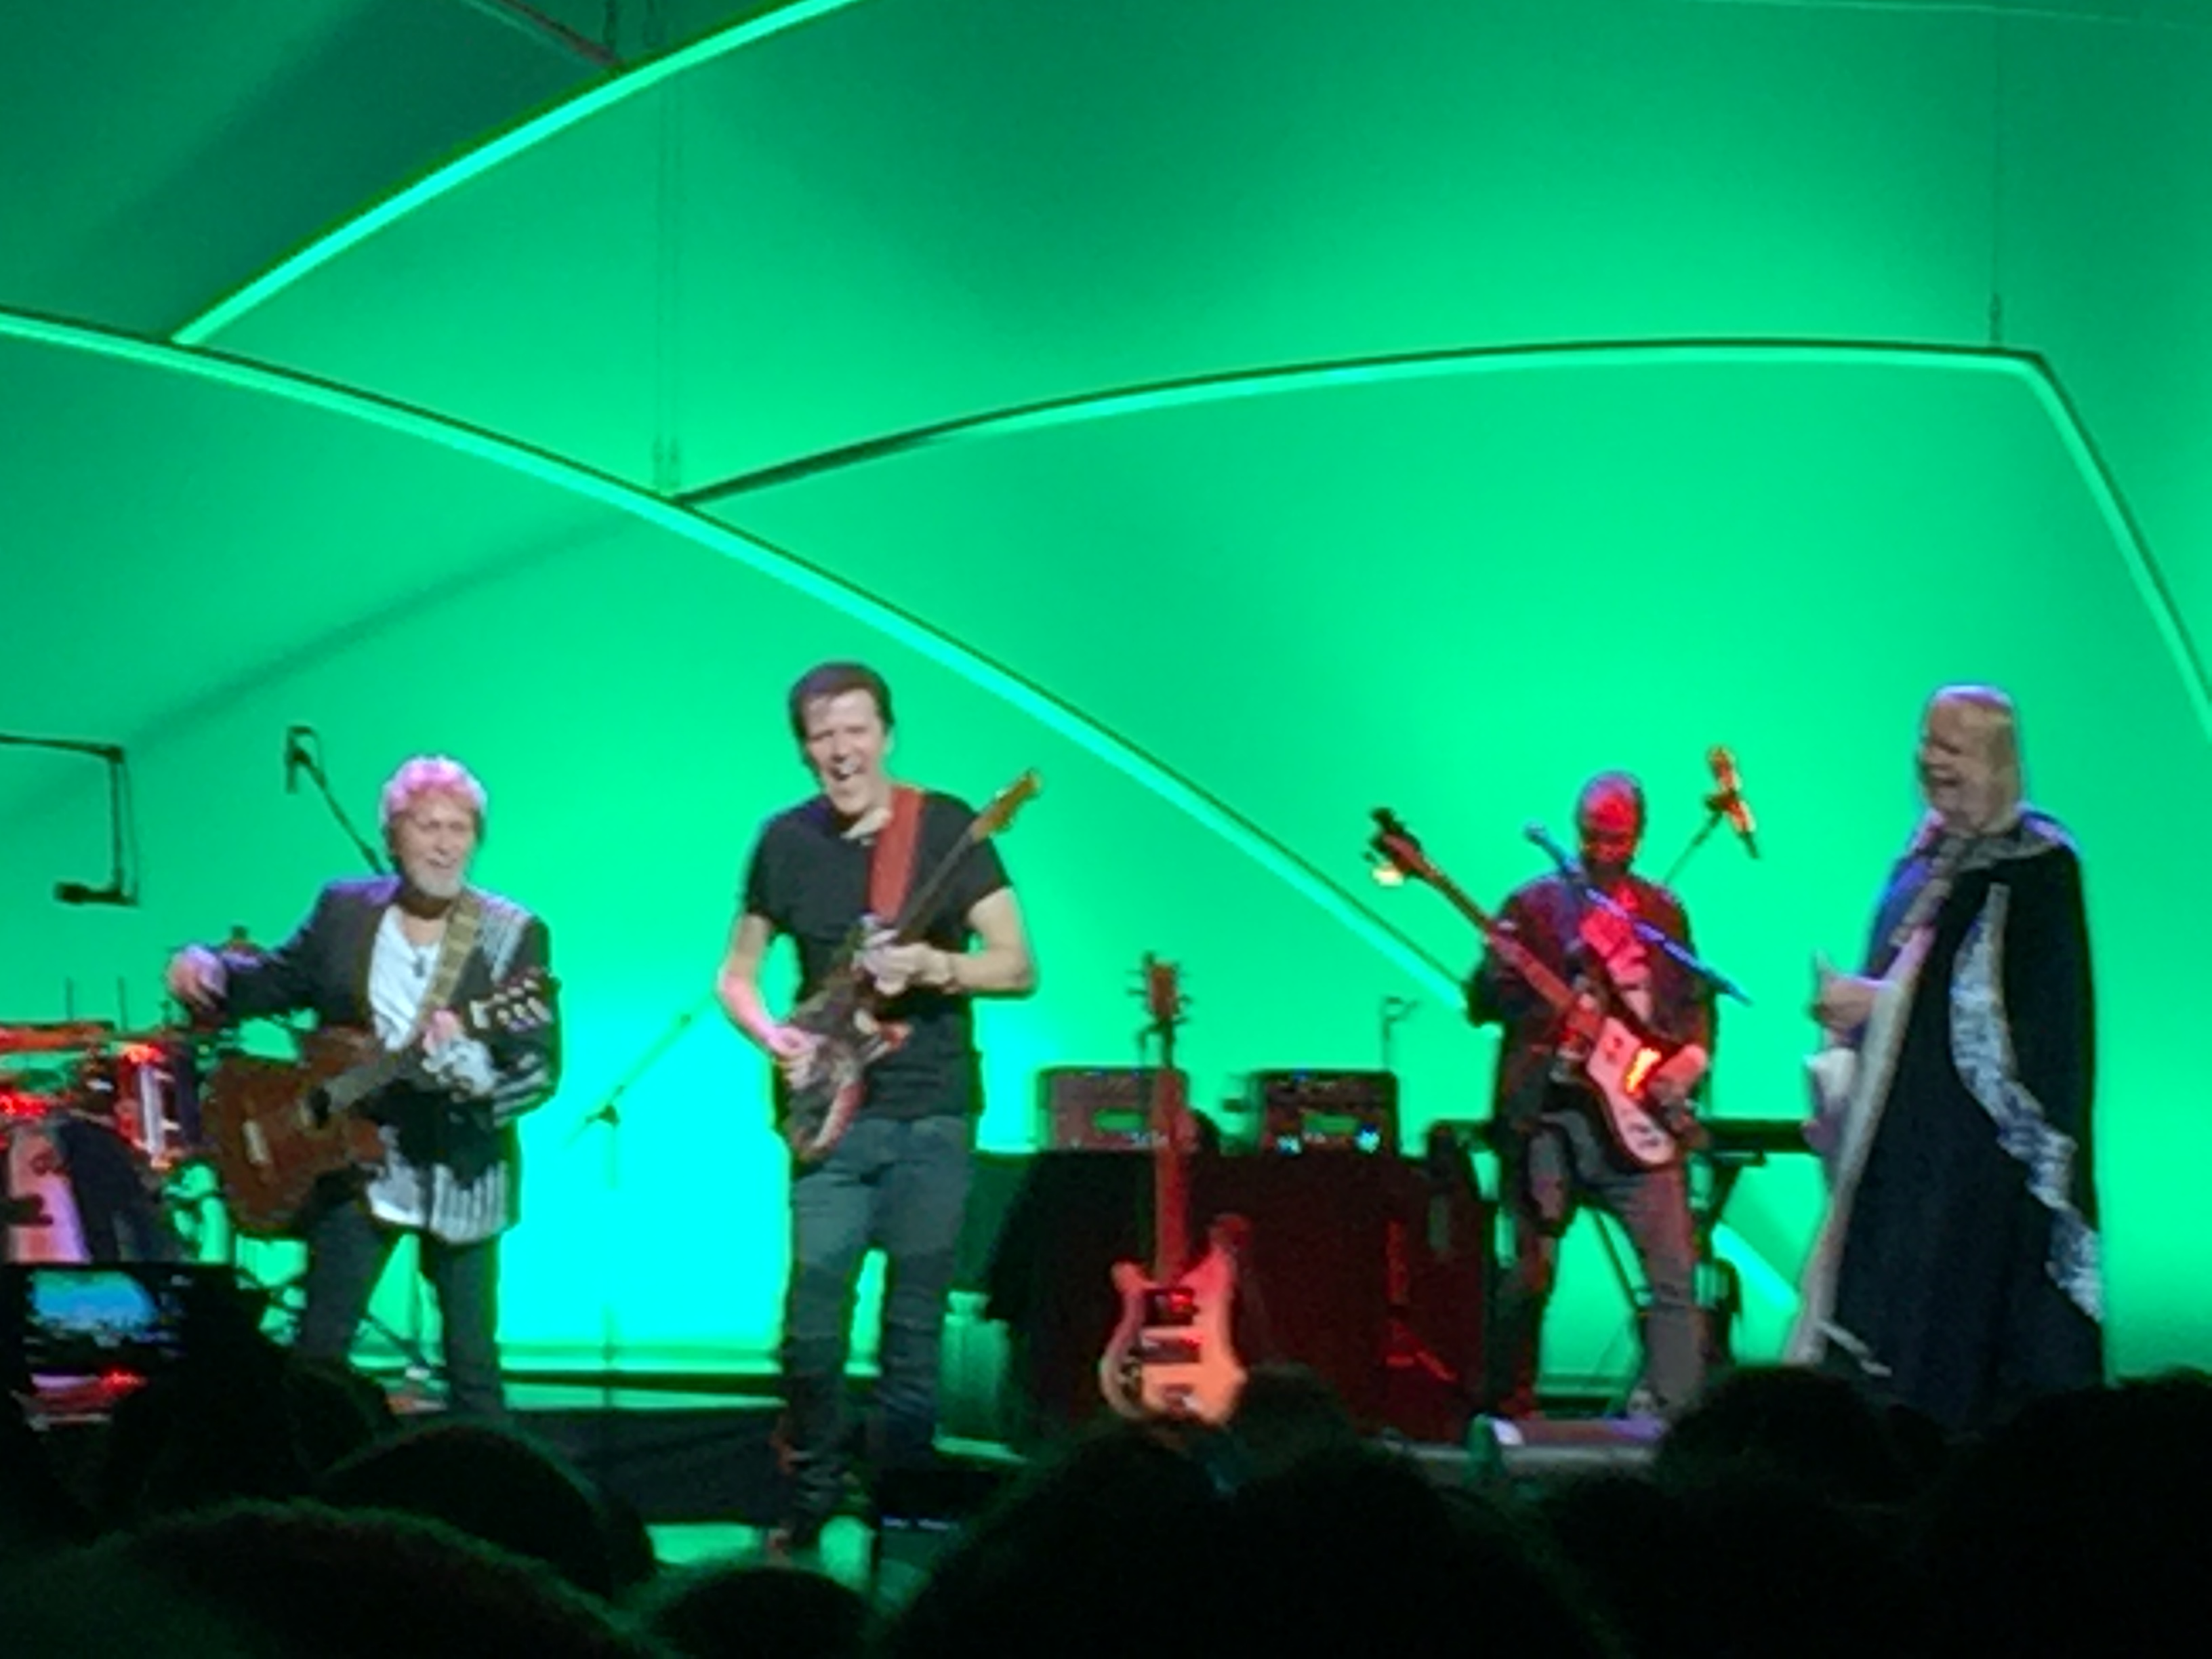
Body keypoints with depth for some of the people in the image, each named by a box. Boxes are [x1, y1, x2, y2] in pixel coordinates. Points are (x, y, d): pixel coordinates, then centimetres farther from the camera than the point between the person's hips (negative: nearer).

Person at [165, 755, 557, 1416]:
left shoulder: (514, 936, -7)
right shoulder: (345, 910, 2)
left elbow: (541, 1068, -14)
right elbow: (278, 980, 14)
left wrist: (469, 1064, -34)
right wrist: (210, 969, -7)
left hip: (460, 1173, -2)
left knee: (472, 1362, 4)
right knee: (316, 1352, 2)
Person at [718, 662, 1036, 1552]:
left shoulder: (946, 827, -2)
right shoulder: (787, 841, 5)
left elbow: (1019, 967, -4)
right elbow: (736, 974, 14)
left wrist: (933, 966, -22)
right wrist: (773, 1036, -6)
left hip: (932, 1115, -2)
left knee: (915, 1326, 0)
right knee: (812, 1322, -2)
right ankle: (809, 1506, 13)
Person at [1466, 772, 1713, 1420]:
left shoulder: (1663, 912, 15)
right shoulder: (1536, 905, 5)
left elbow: (1695, 1000, 21)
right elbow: (1482, 1005, 2)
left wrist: (1693, 1055, 2)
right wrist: (1497, 972, -20)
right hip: (1546, 1116, -3)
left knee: (1676, 1274, -7)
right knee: (1532, 1274, -4)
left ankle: (1670, 1414, -3)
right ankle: (1513, 1410, 9)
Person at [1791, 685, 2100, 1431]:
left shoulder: (2038, 863, -7)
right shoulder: (1926, 854, 17)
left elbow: (2018, 1005, -15)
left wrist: (1878, 1002, -15)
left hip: (1984, 1136, -8)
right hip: (1903, 1132, 8)